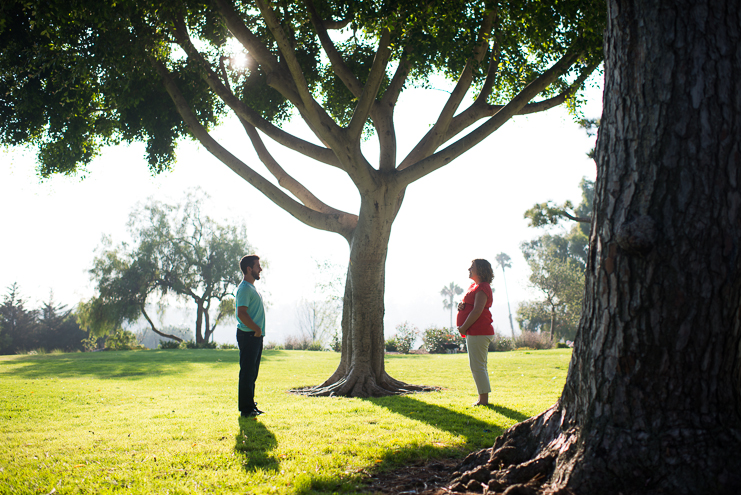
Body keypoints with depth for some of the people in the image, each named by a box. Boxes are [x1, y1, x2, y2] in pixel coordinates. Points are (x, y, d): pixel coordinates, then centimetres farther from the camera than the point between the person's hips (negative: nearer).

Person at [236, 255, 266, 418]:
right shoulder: (244, 288, -13)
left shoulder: (252, 288, 20)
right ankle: (246, 409, -1)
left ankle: (250, 406, 22)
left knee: (252, 372, 14)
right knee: (247, 372, -6)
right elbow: (241, 313, -22)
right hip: (248, 335, -10)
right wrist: (256, 329, -18)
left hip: (256, 336, 10)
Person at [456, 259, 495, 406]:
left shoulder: (482, 288, -13)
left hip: (478, 333, -11)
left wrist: (463, 327, -16)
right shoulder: (474, 286, 19)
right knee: (479, 366, 13)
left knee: (477, 366, -9)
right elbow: (470, 307, 25)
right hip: (474, 332, 11)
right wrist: (461, 306, 2)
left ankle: (483, 400, -6)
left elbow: (477, 311, -21)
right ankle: (483, 399, 19)